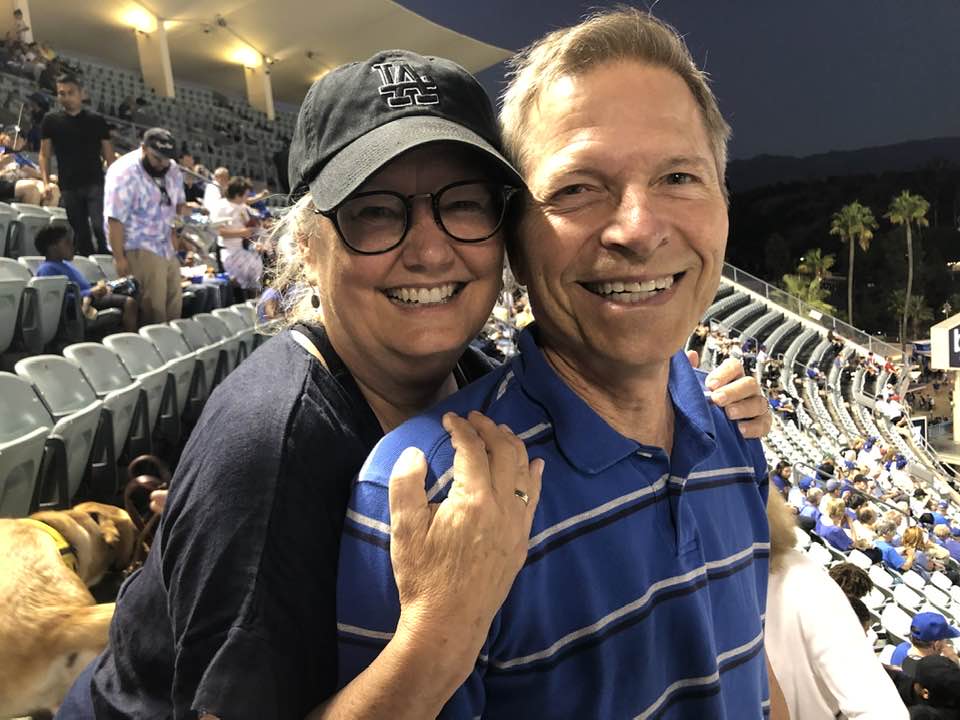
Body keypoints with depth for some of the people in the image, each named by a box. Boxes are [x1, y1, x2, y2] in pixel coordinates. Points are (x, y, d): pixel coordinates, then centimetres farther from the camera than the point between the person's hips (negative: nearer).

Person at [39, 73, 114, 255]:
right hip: (68, 186, 2)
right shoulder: (51, 120, 6)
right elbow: (44, 154, 8)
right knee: (80, 232, 8)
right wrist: (46, 182, -4)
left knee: (100, 226, -15)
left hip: (95, 183, -2)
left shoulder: (96, 120, 4)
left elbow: (109, 155, 5)